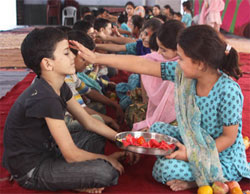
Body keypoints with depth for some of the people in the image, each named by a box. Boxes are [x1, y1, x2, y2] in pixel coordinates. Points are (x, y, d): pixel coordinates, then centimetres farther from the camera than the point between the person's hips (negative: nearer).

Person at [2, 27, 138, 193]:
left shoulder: (59, 87, 0)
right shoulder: (45, 98, -29)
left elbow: (88, 121, 8)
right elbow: (71, 155, -25)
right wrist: (108, 159, -9)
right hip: (31, 169, -10)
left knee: (98, 135, 16)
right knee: (108, 172, -22)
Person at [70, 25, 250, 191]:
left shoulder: (228, 91, -31)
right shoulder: (182, 72, -13)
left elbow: (229, 137, -21)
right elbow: (141, 65, -13)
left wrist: (192, 154, -24)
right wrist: (96, 58, -13)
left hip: (224, 159, -7)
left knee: (164, 169, -23)